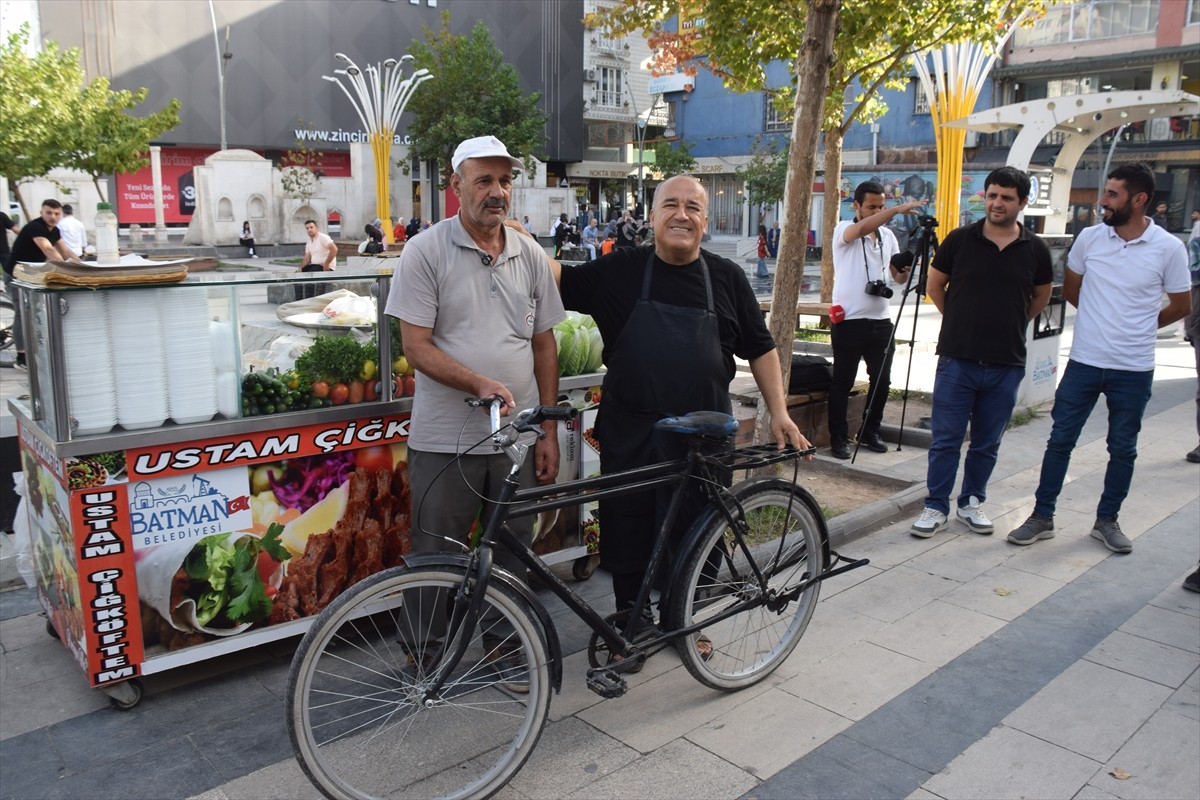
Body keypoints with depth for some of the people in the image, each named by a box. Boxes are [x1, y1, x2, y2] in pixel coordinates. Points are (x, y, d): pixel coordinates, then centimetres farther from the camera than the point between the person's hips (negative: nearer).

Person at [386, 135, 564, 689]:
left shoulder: (530, 254, 7)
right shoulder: (426, 252, -6)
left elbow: (544, 345, 10)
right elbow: (417, 347, -10)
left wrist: (549, 431, 7)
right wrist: (481, 383, -24)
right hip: (446, 440, -4)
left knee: (512, 550, 14)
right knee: (434, 558, 7)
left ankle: (500, 644, 34)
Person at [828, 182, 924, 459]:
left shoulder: (888, 235, 12)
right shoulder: (844, 230, -4)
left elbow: (898, 277, 15)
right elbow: (862, 229, -29)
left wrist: (905, 271, -7)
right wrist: (898, 209, -35)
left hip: (881, 320, 6)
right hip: (849, 321, -6)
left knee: (882, 381, 9)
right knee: (843, 382, 1)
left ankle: (870, 432, 25)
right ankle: (839, 439, 9)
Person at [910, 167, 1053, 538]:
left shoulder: (1035, 250, 2)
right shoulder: (959, 240, -1)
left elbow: (1041, 298, 18)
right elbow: (935, 286, 11)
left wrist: (1010, 325, 15)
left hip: (1007, 364, 2)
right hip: (957, 359, -1)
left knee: (987, 443, 11)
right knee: (946, 438, 2)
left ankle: (972, 502, 27)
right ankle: (936, 507, 12)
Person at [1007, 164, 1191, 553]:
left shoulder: (1168, 248, -7)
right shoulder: (1089, 238, -2)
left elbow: (1180, 306, 6)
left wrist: (1135, 327, 11)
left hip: (1133, 369, -1)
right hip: (1084, 361, 1)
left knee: (1123, 448, 10)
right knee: (1060, 440, 5)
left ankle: (1107, 520, 26)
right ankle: (1042, 516, 16)